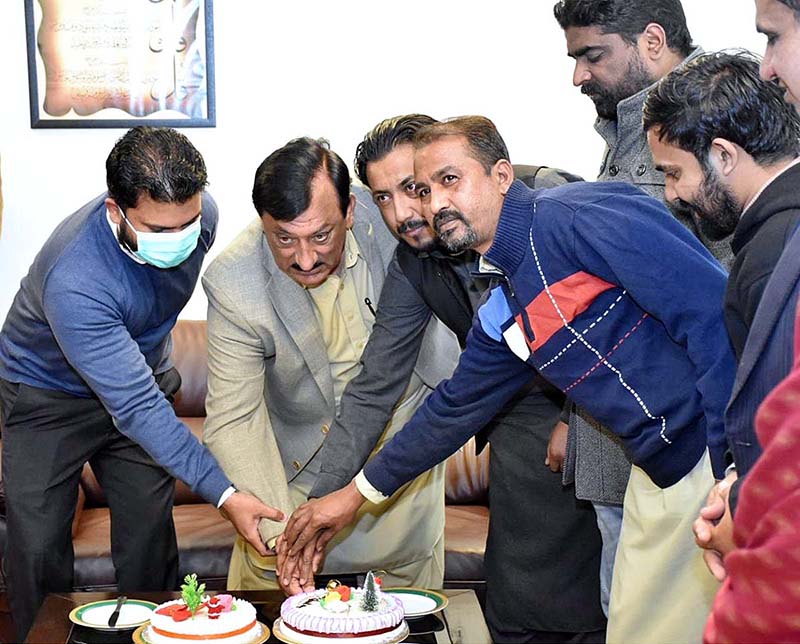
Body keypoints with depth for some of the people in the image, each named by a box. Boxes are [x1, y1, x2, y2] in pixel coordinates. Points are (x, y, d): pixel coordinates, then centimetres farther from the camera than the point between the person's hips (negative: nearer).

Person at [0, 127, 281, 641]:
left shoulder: (199, 215, -21)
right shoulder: (73, 281, -40)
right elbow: (136, 408, -38)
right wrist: (224, 494, -41)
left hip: (143, 373, 5)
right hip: (48, 393, -4)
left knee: (150, 533, -1)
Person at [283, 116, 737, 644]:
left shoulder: (579, 215, -15)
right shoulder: (499, 317, 10)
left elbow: (714, 311, -21)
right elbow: (455, 408, 25)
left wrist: (732, 461, -23)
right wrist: (358, 492, 30)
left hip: (732, 454, -8)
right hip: (660, 477, 8)